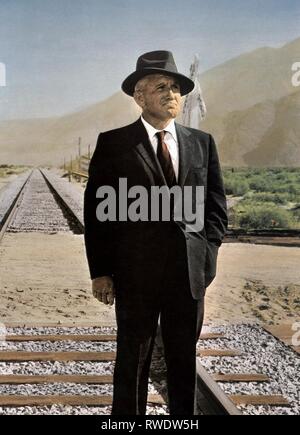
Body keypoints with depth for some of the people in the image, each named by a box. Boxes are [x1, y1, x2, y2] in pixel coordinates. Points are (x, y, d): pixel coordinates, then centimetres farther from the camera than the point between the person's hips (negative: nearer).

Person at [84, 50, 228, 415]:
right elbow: (96, 210, -2)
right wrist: (101, 272, -6)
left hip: (191, 273, 3)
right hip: (135, 274, -2)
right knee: (133, 361, 8)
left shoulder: (202, 143, 9)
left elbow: (216, 206, 12)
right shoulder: (113, 144, 0)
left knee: (184, 361, 12)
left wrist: (206, 255, 0)